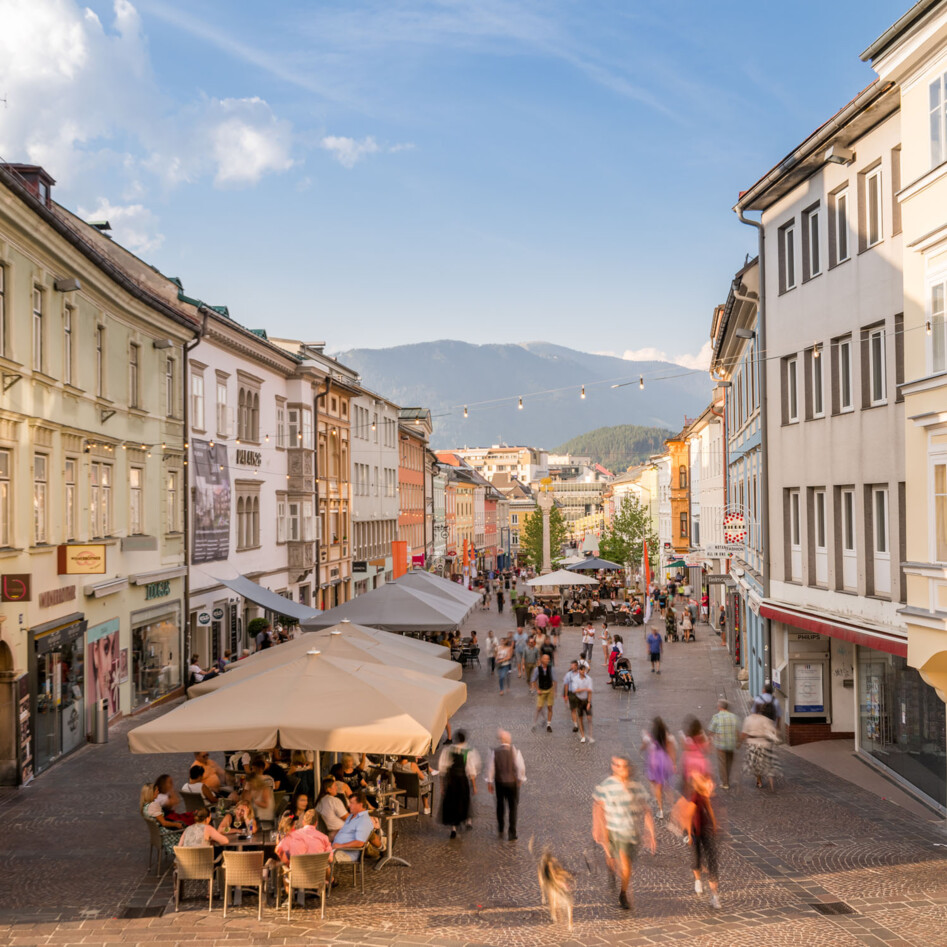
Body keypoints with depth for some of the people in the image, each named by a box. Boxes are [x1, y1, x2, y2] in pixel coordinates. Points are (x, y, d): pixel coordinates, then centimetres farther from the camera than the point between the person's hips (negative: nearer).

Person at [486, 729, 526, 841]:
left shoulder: (495, 752, -10)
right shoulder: (515, 751, -13)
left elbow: (490, 768, -6)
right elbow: (521, 767, -12)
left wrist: (489, 782, 5)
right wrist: (520, 779, 4)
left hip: (499, 782, 1)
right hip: (512, 782, -1)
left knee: (500, 805, 21)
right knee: (512, 808, 8)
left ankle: (500, 829, 34)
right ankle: (512, 834, 7)